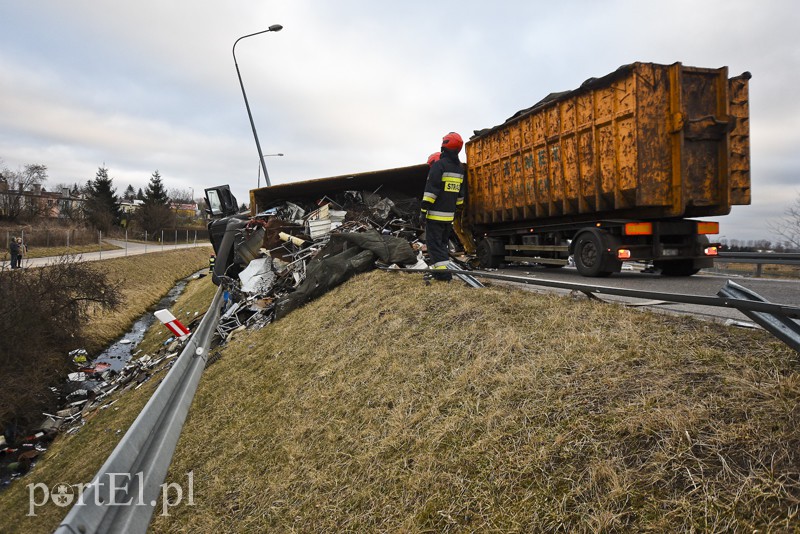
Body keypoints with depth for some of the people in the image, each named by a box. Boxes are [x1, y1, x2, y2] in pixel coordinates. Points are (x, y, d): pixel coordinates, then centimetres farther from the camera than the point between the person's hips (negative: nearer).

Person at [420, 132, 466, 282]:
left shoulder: (439, 164, -11)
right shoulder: (460, 168, 13)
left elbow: (431, 189, -16)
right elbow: (461, 193, 19)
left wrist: (425, 209, -14)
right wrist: (457, 208, 26)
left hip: (436, 213, -7)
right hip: (449, 215, 7)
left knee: (434, 242, -4)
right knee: (442, 242, 18)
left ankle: (443, 272, -13)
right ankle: (442, 269, 21)